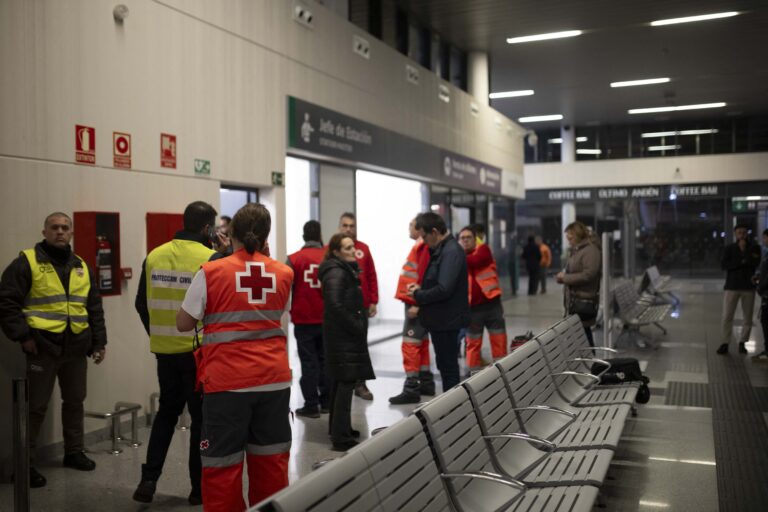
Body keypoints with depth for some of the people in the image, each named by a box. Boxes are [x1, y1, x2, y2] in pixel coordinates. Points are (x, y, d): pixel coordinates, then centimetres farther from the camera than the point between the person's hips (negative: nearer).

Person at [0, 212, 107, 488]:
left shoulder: (81, 267, 12)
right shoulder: (26, 263, -6)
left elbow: (94, 308, 15)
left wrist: (99, 341, 11)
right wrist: (22, 336, -15)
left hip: (76, 347, 6)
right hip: (42, 346, -5)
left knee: (75, 401, 15)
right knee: (36, 406, 1)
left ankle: (74, 452, 30)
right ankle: (25, 463, 12)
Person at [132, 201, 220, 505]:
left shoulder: (154, 256, 2)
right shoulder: (210, 258, -13)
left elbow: (142, 303, 8)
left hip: (164, 349, 5)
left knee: (167, 411, 21)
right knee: (202, 417, 9)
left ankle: (149, 479, 16)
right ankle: (199, 487, 16)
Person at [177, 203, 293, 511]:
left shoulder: (211, 272, -7)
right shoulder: (283, 273, 1)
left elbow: (183, 324, -2)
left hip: (227, 381, -3)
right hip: (274, 377, 3)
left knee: (223, 466, 7)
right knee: (271, 461, 15)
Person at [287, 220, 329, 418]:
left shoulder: (294, 259, -8)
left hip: (303, 320, -2)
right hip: (327, 319, 2)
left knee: (308, 361, 2)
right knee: (324, 359, 14)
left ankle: (311, 405, 3)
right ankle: (326, 401, 19)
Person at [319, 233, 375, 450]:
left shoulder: (346, 270, 16)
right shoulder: (336, 273, -16)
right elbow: (336, 306, -26)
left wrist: (360, 324, 10)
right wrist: (357, 327, -18)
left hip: (345, 335, 10)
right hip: (343, 336, -10)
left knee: (341, 382, 18)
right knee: (346, 382, -9)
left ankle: (338, 428, 30)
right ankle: (340, 438, -7)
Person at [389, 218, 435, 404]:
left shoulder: (424, 247, -14)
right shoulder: (421, 246, 16)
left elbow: (424, 277, -22)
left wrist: (416, 304, -24)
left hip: (416, 304, -10)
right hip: (415, 302, 10)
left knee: (410, 345, -9)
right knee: (421, 344, 15)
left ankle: (411, 389, -7)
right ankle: (426, 383, 24)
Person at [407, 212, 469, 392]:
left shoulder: (451, 252, -20)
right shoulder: (441, 250, 11)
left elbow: (444, 289, -28)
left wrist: (418, 295, -13)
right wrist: (421, 287, 5)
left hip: (447, 321, -10)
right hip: (441, 318, 10)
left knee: (448, 367, 0)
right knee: (445, 365, 18)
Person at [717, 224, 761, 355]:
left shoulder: (754, 248, 5)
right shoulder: (729, 248, 5)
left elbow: (756, 263, -12)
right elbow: (723, 265, -8)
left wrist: (744, 250, -11)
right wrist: (741, 262, -14)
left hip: (748, 287, 1)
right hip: (732, 286, -1)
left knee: (748, 318, 4)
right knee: (727, 317, -5)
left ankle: (742, 343, 15)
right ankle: (725, 343, 1)